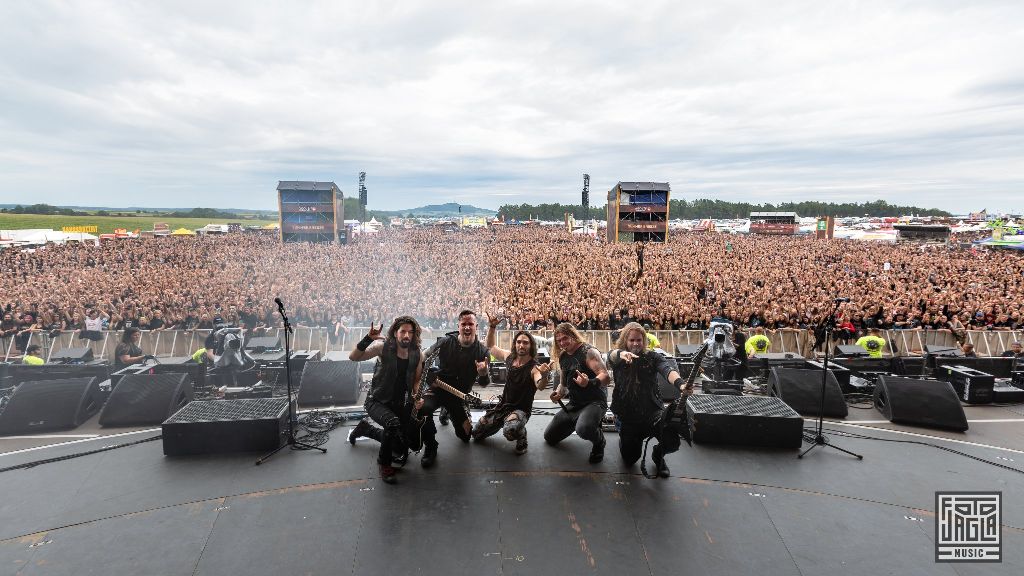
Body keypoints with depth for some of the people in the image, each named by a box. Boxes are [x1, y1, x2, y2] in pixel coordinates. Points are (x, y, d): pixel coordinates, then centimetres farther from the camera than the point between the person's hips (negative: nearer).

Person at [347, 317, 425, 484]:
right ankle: (384, 464, -7)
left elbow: (416, 381, 3)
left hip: (400, 404, 5)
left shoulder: (417, 355, -6)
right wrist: (368, 339, -40)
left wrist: (418, 398, -15)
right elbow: (353, 357, -26)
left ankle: (366, 428, 35)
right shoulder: (383, 347, -18)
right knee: (393, 423, -37)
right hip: (377, 401, -5)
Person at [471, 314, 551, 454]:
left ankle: (522, 439, -3)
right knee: (476, 433, 14)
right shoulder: (510, 357, -2)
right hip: (502, 406, 6)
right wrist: (492, 327, -1)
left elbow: (541, 386, -41)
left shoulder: (534, 367, -21)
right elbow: (491, 347, 14)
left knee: (510, 431, -39)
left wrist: (544, 375, -63)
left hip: (521, 410, -6)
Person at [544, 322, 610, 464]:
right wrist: (558, 393, -2)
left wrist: (589, 383, -46)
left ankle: (599, 441, -3)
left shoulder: (588, 351, -15)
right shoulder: (563, 357, 9)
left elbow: (605, 376, -26)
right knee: (549, 438, 12)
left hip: (594, 402, -8)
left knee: (584, 430, -39)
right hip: (574, 404, 8)